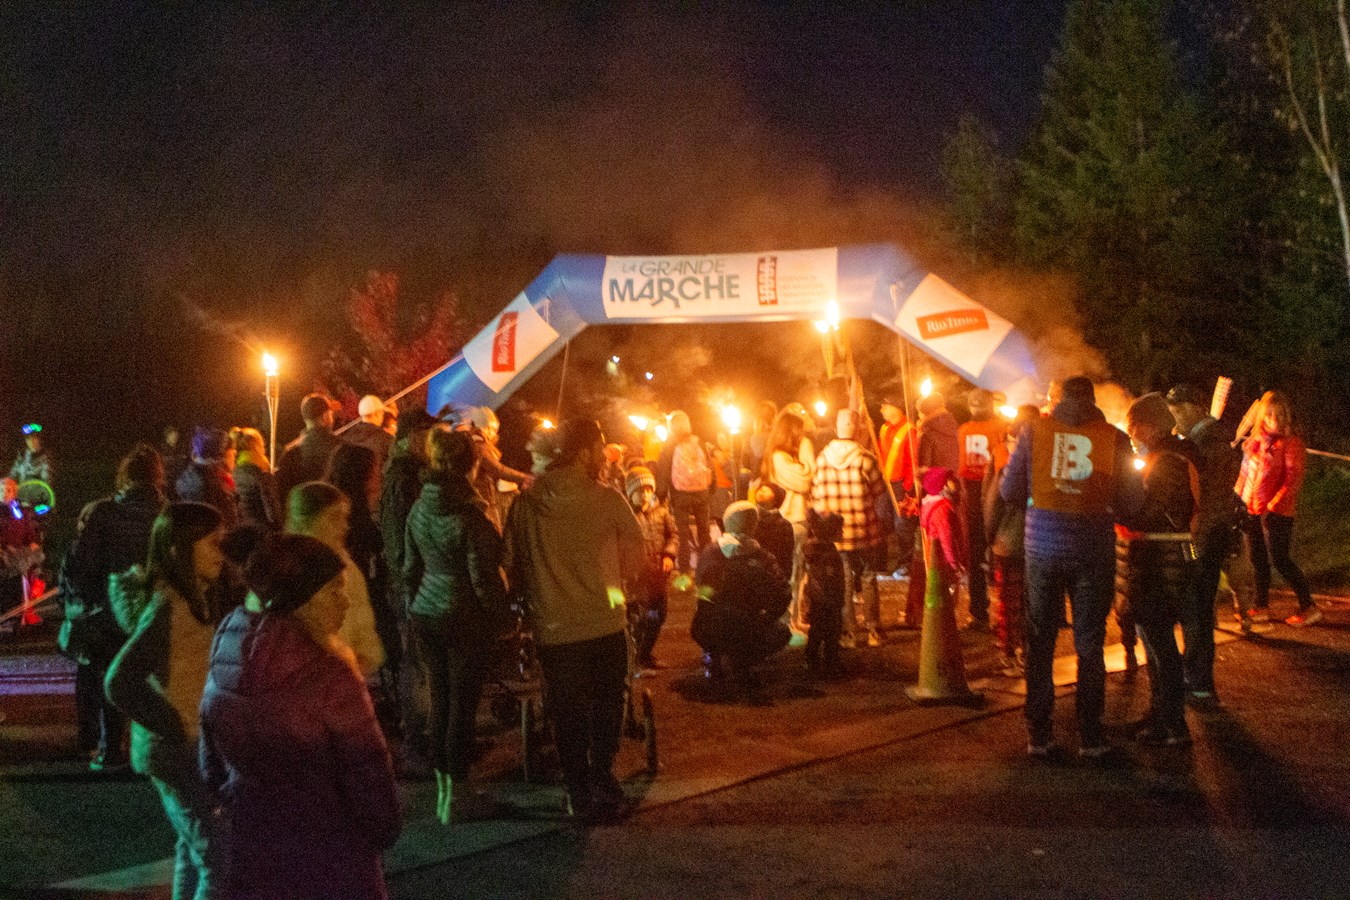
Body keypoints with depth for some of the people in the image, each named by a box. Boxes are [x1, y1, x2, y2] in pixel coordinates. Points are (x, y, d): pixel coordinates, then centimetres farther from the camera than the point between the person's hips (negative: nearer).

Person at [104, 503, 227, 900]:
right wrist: (176, 730, -20)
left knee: (195, 848, 21)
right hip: (180, 752, -9)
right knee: (220, 860, -8)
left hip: (188, 749, 9)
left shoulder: (194, 597, 6)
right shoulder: (167, 606, -21)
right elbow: (120, 683, -27)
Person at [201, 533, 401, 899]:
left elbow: (213, 767, 10)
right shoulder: (326, 676, -23)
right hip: (329, 865, -6)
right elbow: (367, 770, -18)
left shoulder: (222, 669, -1)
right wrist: (383, 829, 0)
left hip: (251, 852, 7)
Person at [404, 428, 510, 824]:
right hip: (465, 619, -7)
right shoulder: (469, 515, -19)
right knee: (463, 705, 3)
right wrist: (500, 616, -2)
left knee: (440, 699, 15)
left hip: (426, 614, 7)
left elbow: (411, 567, 10)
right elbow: (483, 577, -16)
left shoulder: (419, 509, 2)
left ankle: (443, 788, 25)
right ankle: (455, 795, 11)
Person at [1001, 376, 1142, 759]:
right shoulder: (1114, 439, -1)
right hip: (1094, 550, 0)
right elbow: (1129, 504, -2)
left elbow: (1010, 492, 2)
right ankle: (1090, 736, 13)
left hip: (1043, 547, 1)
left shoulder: (1034, 430, 1)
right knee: (1089, 645, 10)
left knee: (1040, 642, 10)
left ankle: (1039, 735, 14)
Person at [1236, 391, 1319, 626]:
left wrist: (1274, 505, -21)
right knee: (1258, 559, 12)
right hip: (1252, 509, 7)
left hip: (1276, 512, -7)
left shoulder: (1291, 443, -9)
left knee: (1279, 559, -6)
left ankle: (1309, 607, 4)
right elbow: (1245, 473, 19)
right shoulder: (1257, 440, 11)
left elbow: (1294, 479, -15)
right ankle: (1262, 607, 22)